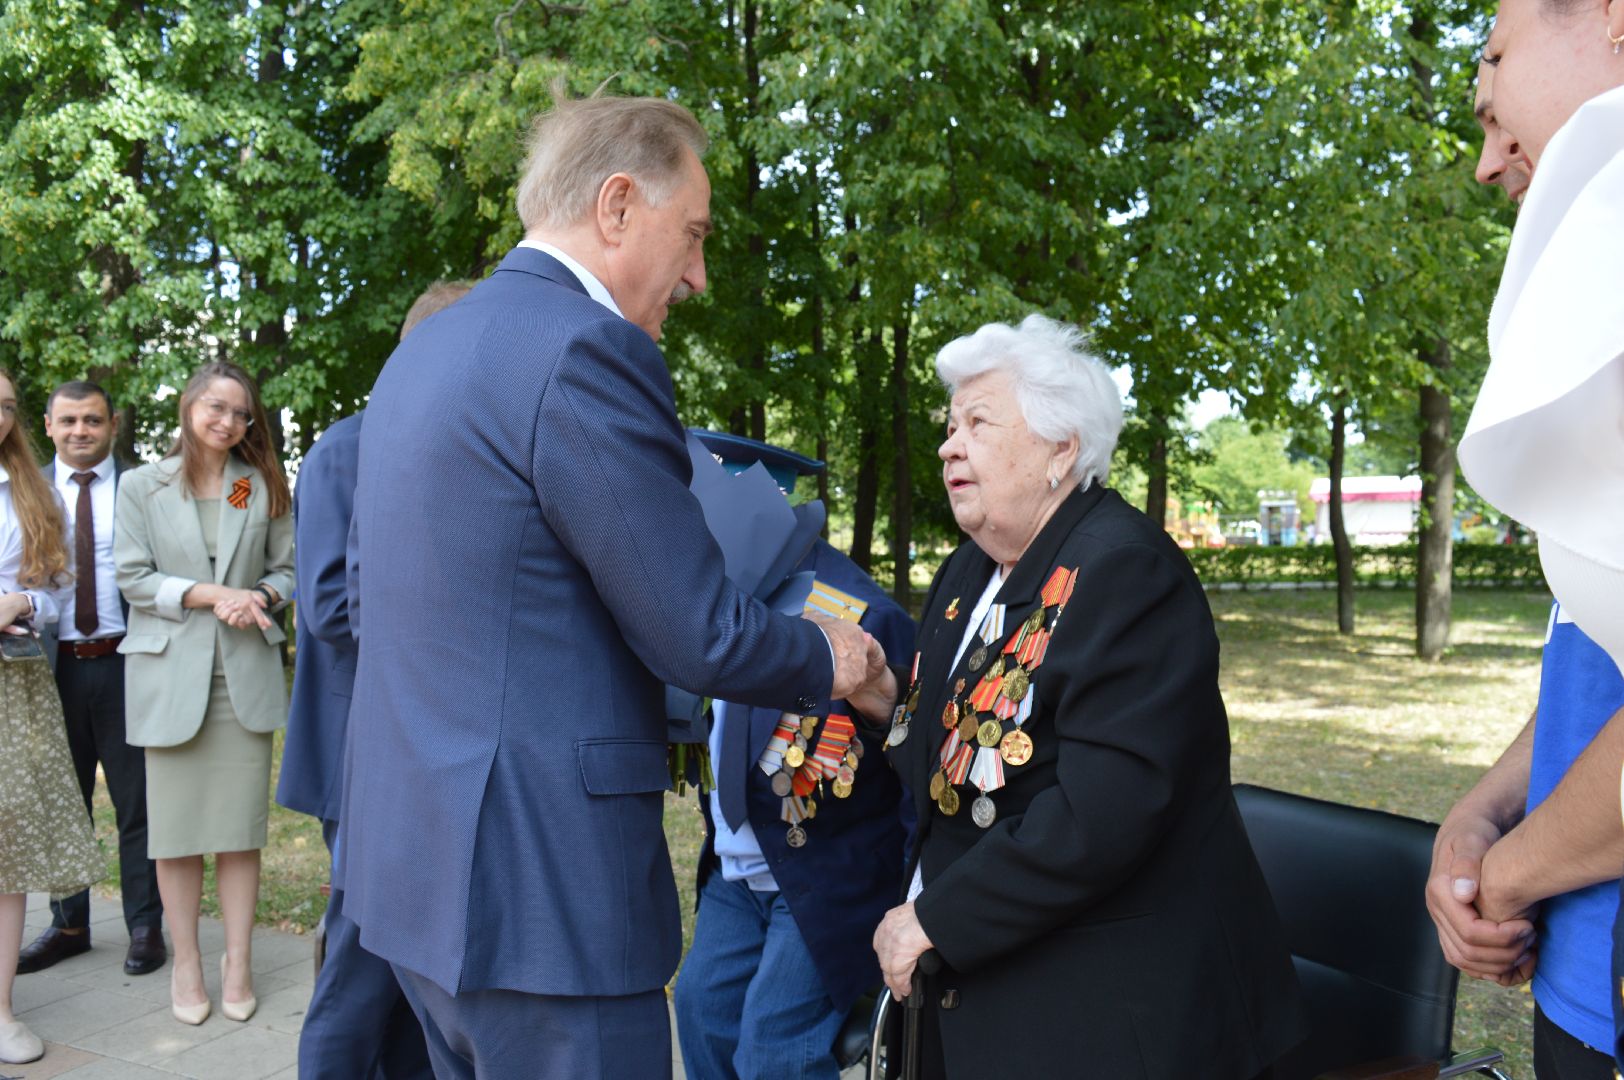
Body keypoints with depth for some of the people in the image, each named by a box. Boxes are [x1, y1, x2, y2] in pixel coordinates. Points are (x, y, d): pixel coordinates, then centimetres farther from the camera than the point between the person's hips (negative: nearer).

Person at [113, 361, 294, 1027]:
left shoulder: (263, 486, 9)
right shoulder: (143, 487, 5)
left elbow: (285, 569, 11)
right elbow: (132, 577, -1)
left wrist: (259, 596, -10)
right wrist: (210, 594, -13)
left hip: (247, 673, 1)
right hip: (170, 673, -1)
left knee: (242, 826, 2)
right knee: (176, 828, 2)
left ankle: (237, 961, 12)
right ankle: (185, 962, 16)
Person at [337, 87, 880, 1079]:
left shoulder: (421, 350, 11)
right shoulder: (586, 348, -18)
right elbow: (699, 635, -17)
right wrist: (828, 660, 2)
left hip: (409, 849, 10)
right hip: (534, 883, -9)